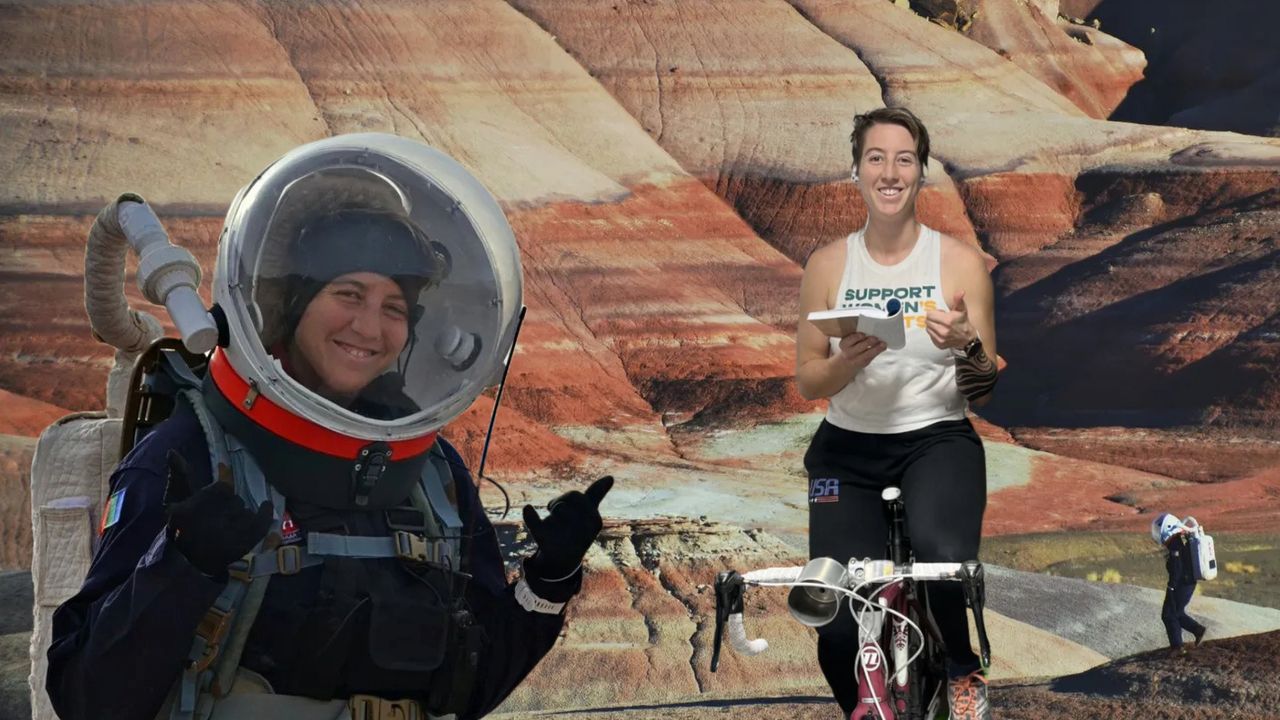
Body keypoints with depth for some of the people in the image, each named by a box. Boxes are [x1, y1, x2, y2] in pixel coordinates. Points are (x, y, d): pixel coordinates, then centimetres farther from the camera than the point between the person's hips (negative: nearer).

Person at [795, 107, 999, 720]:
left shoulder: (960, 263, 0)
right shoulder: (828, 265, 3)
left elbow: (982, 393, 1)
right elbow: (806, 381, 4)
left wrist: (966, 345, -21)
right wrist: (851, 359, -17)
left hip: (937, 440, -1)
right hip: (848, 450, 2)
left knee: (943, 554, -35)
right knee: (840, 626, -12)